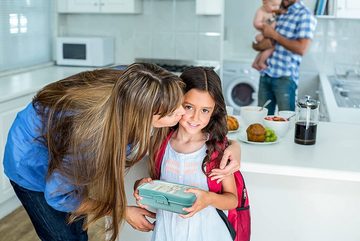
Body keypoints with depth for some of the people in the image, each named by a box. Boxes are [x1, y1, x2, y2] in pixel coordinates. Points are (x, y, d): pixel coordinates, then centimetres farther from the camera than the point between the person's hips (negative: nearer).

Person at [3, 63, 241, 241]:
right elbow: (57, 196, -23)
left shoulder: (131, 87, -28)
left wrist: (232, 144, -24)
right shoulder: (90, 137, -43)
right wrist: (123, 211, -18)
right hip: (32, 161, -5)